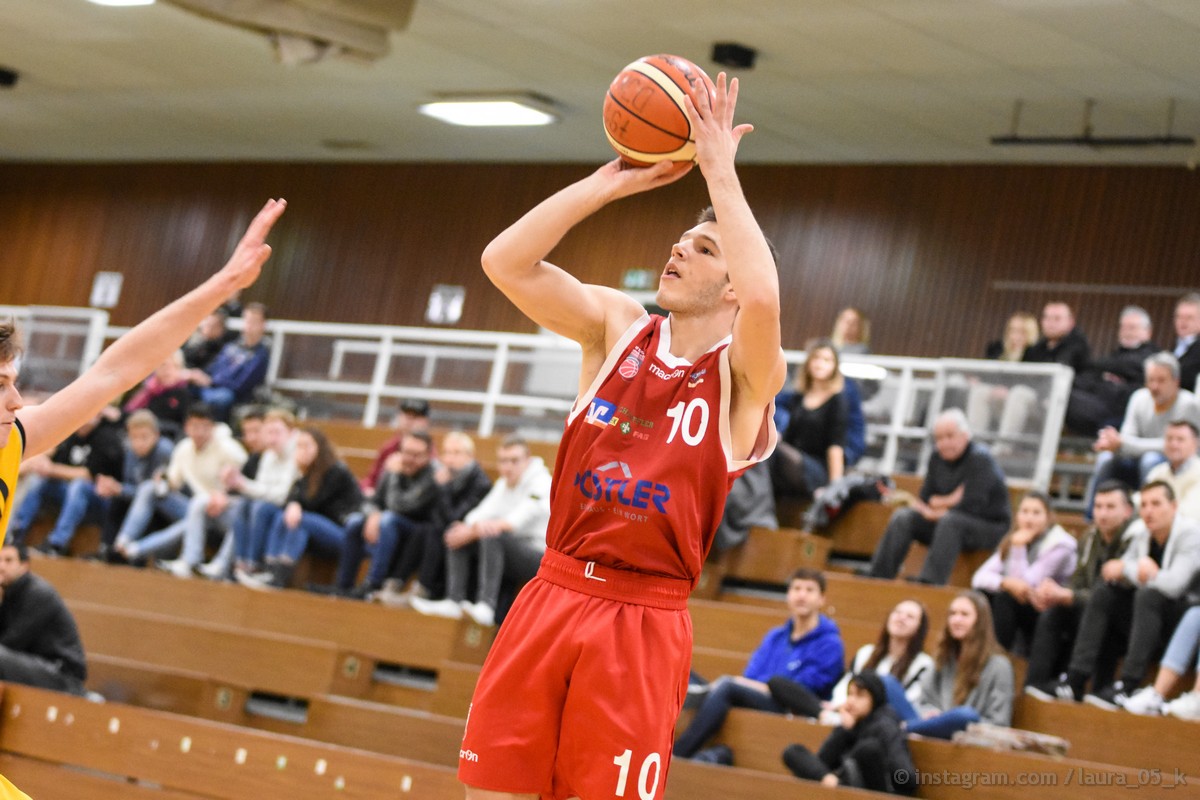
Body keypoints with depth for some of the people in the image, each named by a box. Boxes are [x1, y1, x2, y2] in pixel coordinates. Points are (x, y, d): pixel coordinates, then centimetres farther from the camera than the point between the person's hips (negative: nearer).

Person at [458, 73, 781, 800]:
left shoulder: (746, 374, -4)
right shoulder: (617, 326, 8)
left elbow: (763, 297, -28)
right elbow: (504, 262, -5)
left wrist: (719, 170, -20)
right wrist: (612, 181, -6)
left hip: (644, 620, -4)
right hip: (551, 595, 4)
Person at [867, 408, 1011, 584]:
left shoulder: (980, 459, -16)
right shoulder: (938, 457, 4)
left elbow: (972, 506, -24)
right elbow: (925, 499, 6)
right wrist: (950, 501, -13)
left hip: (990, 526, -7)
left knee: (950, 521, -37)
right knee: (902, 517, -12)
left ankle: (930, 581, -47)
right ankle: (877, 576, -18)